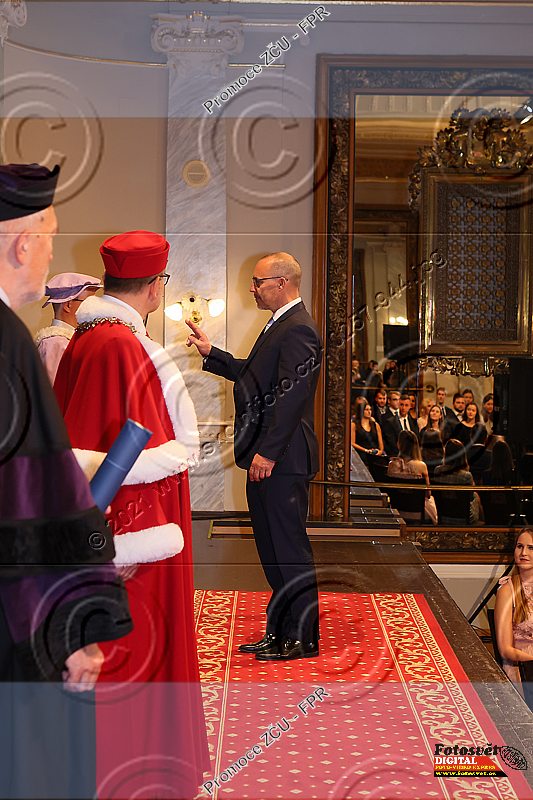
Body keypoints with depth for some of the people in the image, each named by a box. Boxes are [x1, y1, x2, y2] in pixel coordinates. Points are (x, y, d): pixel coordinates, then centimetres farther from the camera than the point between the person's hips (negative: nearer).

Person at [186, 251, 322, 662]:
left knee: (289, 549, -2)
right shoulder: (281, 325, 18)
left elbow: (291, 396, -22)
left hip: (282, 460, -11)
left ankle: (302, 638, 10)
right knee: (273, 548, 15)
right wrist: (210, 353, 20)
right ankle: (281, 632, 26)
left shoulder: (298, 330, -16)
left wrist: (267, 452, -22)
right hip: (267, 458, 11)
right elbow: (252, 375, 25)